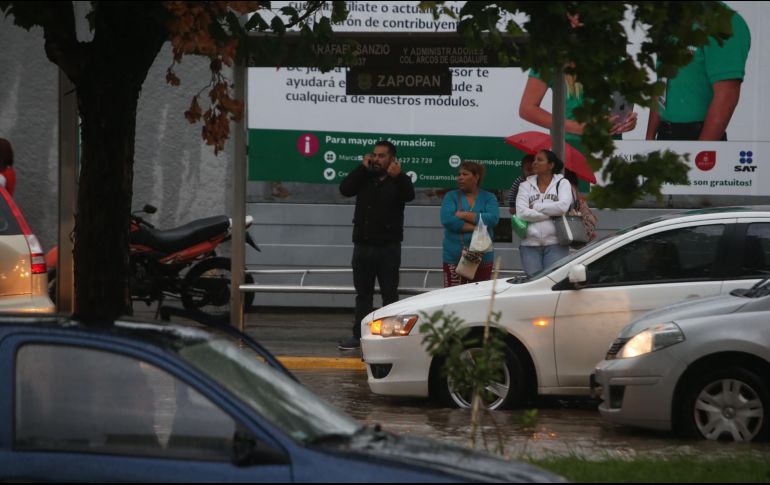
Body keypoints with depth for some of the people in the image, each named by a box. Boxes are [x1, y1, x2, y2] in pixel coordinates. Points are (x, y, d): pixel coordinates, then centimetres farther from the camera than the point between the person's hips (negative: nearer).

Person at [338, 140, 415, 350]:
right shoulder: (364, 177, 7)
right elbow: (345, 189, -9)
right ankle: (359, 335, 15)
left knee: (389, 294, 1)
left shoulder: (399, 180, 0)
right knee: (363, 294, 10)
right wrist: (362, 168, -12)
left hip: (388, 247, -3)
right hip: (363, 245, 3)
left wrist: (397, 177, -39)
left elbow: (409, 195, -21)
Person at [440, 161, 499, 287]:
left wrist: (465, 215, -11)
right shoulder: (451, 196, 7)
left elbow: (493, 219, -10)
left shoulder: (489, 198, 8)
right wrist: (475, 227, -12)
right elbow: (447, 219, -10)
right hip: (454, 257, -1)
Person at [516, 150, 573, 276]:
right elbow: (522, 212, -6)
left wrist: (535, 206, -4)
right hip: (530, 244, 2)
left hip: (555, 243, -2)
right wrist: (551, 214, -8)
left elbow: (563, 206, -13)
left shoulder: (562, 183, 6)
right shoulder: (525, 185, 10)